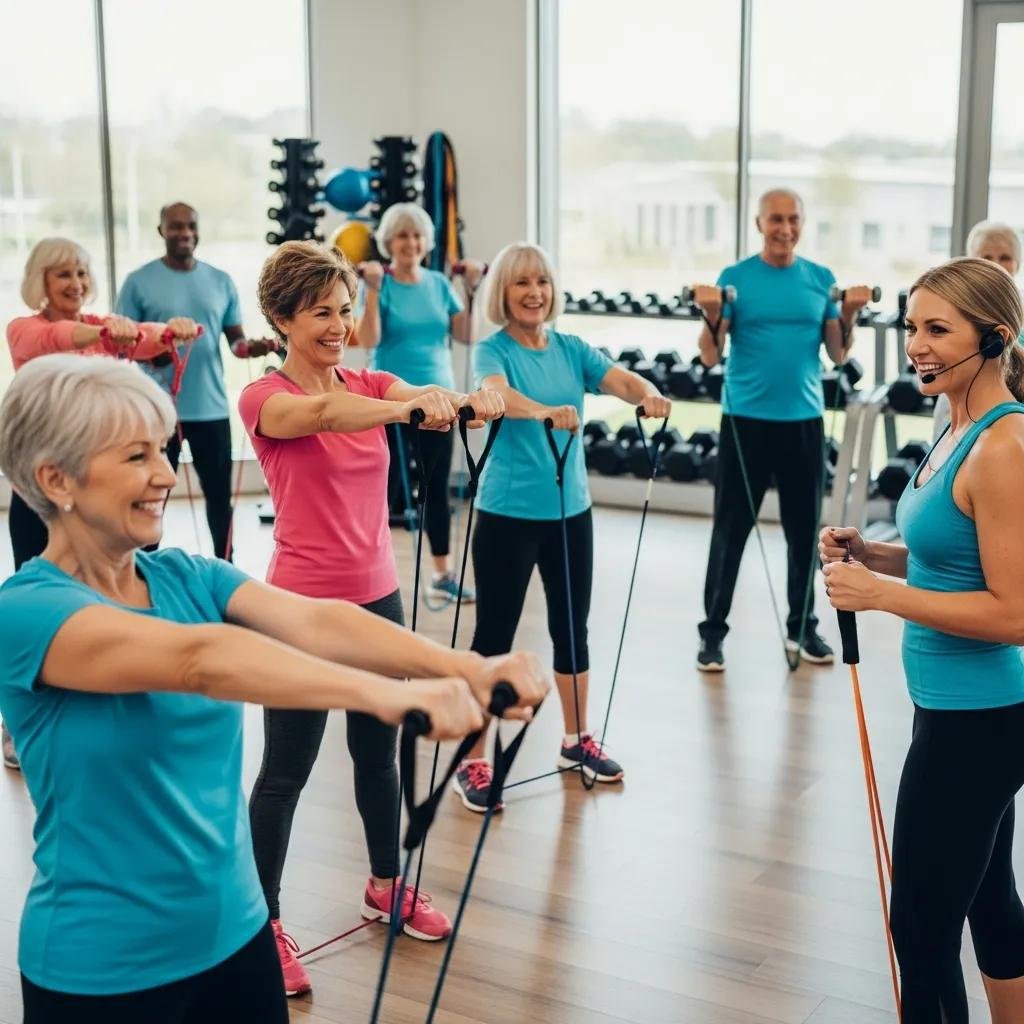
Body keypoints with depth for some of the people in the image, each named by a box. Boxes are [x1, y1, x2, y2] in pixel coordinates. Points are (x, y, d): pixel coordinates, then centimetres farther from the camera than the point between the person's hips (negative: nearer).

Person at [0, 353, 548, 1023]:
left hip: (235, 932, 6)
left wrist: (462, 667, -33)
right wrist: (387, 693, -47)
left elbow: (314, 622, -16)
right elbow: (198, 659, -34)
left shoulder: (188, 578, 1)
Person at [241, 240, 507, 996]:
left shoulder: (371, 384, 5)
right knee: (286, 771, 3)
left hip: (378, 595, 6)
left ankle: (387, 886, 37)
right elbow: (323, 410, -35)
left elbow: (416, 397, -16)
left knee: (379, 750, 19)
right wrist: (411, 404, -54)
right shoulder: (265, 399, -12)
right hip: (304, 604, -6)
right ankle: (264, 925, 16)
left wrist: (462, 399, -41)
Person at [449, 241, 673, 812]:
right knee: (494, 637, 0)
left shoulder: (571, 350, 6)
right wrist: (547, 411, -50)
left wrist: (649, 394, -34)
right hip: (508, 514, -5)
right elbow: (498, 394, -30)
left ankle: (579, 742, 33)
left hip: (571, 510, 5)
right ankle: (474, 763, 9)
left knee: (573, 629, 16)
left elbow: (622, 380, -11)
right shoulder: (493, 351, -8)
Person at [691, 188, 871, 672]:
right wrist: (713, 315, -22)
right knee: (731, 530, 2)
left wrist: (849, 314, -10)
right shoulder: (735, 278, -2)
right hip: (746, 420, -3)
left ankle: (801, 627, 23)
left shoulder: (821, 279, 6)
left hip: (804, 420, 3)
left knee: (804, 529, 11)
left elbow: (837, 355, 5)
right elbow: (711, 357, -5)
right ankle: (713, 629, 10)